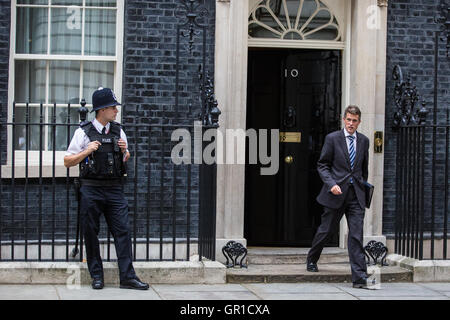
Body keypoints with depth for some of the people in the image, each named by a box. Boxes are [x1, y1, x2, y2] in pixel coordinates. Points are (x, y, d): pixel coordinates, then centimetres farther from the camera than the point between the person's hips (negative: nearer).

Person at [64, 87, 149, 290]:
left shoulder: (118, 131, 11)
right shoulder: (83, 132, -1)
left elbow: (126, 161, 21)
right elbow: (68, 161, 0)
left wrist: (125, 151, 0)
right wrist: (87, 151, -14)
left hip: (115, 189, 3)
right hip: (91, 190, -3)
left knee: (122, 231, -3)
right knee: (91, 233, 2)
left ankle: (128, 277, -1)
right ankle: (96, 276, 14)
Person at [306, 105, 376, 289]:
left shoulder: (364, 141, 10)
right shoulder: (332, 139, -2)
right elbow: (322, 165, -2)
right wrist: (331, 184, -15)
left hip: (356, 194, 2)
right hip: (336, 192, -2)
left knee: (356, 235, -5)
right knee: (326, 230, 10)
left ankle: (360, 277, -8)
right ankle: (312, 260, 36)